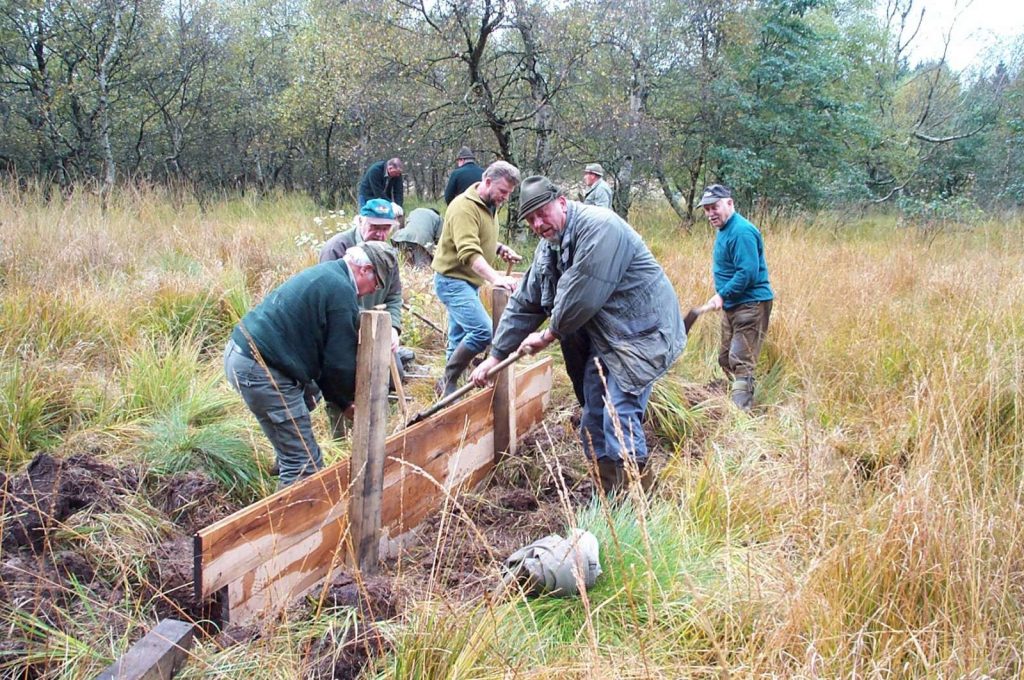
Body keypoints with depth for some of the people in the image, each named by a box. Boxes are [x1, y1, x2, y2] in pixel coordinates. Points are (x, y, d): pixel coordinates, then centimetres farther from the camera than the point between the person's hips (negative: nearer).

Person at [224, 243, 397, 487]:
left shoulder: (324, 273, 19)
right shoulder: (342, 292, -14)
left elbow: (323, 349, 24)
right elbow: (340, 362, -10)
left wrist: (342, 400, 23)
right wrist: (347, 400, 11)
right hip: (261, 369, -11)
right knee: (305, 464, -7)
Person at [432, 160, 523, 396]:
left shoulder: (488, 204, 10)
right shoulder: (464, 207, -21)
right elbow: (469, 253, -33)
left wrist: (499, 248, 4)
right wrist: (496, 278, -45)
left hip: (467, 280, 10)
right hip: (452, 279, -10)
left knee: (460, 337, 13)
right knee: (483, 331, -20)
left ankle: (449, 384, 22)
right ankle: (448, 382, -8)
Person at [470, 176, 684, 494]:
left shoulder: (598, 227, -22)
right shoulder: (548, 248, 8)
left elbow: (581, 298, -25)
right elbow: (524, 304, 13)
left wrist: (548, 335, -8)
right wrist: (495, 356, 11)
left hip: (640, 332, -9)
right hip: (602, 337, 9)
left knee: (619, 418, -14)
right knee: (593, 418, 10)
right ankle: (607, 497, 22)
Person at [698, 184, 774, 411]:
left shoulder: (741, 232, -19)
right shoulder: (724, 229, 13)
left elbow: (748, 272, -26)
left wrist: (722, 295, -21)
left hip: (751, 305, -11)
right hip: (732, 305, 11)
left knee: (741, 363, -13)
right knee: (726, 360, 18)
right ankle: (739, 405, 30)